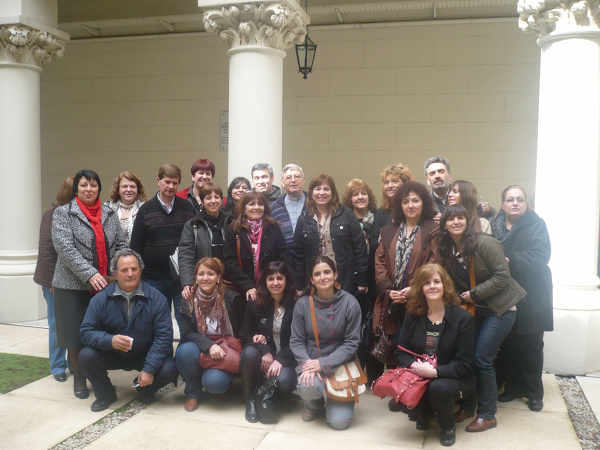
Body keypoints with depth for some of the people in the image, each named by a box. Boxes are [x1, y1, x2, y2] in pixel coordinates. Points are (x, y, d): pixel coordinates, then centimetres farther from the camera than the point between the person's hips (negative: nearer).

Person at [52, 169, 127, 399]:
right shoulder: (63, 213, 0)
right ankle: (79, 379, 21)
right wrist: (90, 274, -21)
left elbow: (122, 244, 11)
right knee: (77, 337, 3)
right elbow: (65, 247, -12)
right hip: (73, 286, -3)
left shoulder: (109, 214, 12)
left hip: (106, 285, 3)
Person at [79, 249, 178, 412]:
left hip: (145, 355, -1)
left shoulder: (156, 299, -11)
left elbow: (163, 336, -14)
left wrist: (149, 369, -22)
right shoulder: (100, 299, -7)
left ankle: (145, 390, 12)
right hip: (112, 355, 2)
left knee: (169, 370, -25)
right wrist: (110, 340, -31)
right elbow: (86, 331, -10)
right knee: (86, 356, -23)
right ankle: (105, 394, 6)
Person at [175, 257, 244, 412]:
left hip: (223, 355, -2)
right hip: (198, 352, 2)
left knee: (214, 382, -30)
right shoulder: (188, 301, -2)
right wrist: (209, 345, -26)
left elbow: (239, 332, 1)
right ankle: (193, 393, -4)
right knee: (186, 350, -31)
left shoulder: (231, 299, -6)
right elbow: (186, 333, -10)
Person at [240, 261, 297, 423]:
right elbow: (244, 334, 2)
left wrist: (280, 360, -21)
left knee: (284, 381, -32)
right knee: (249, 353, -32)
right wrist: (264, 351, -16)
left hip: (285, 357, -1)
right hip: (262, 355, 2)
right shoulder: (254, 304, 0)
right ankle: (250, 400, -10)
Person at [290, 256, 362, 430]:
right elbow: (296, 341, 0)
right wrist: (307, 364, -18)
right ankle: (314, 403, 7)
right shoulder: (302, 304, -3)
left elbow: (351, 342, -8)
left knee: (339, 421, -11)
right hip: (310, 361, 1)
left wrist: (323, 363, -17)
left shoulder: (350, 303, -8)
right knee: (308, 386, -33)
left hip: (340, 364, -1)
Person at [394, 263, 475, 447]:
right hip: (417, 376, 3)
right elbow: (400, 351, 2)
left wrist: (434, 371, -26)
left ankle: (448, 425, 0)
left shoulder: (463, 318, -10)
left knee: (439, 388, -36)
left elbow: (464, 364, -12)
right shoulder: (413, 315, 3)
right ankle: (424, 415, 11)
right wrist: (414, 365, -21)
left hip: (452, 378, -3)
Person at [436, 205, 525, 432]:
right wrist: (462, 298, -2)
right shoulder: (447, 249, 1)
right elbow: (454, 282, 14)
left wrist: (474, 294, -18)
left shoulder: (484, 243, -19)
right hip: (475, 310, 6)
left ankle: (487, 415, 9)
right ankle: (467, 405, 23)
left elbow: (502, 276, -20)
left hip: (499, 308, -6)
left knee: (482, 359, -7)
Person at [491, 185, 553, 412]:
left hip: (531, 295, -3)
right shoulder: (495, 225, 7)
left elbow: (540, 257, -16)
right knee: (508, 342, 7)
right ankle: (514, 386, 23)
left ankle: (534, 391, 19)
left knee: (531, 344, 4)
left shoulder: (536, 225, -3)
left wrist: (510, 260, -24)